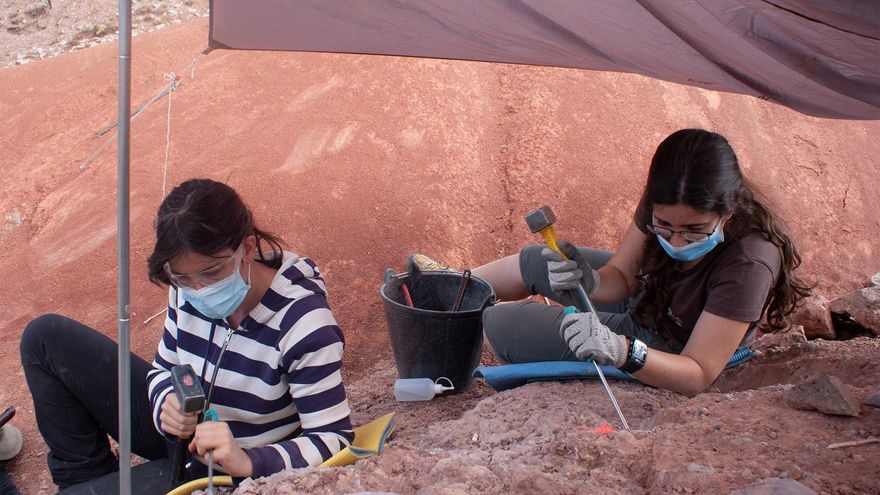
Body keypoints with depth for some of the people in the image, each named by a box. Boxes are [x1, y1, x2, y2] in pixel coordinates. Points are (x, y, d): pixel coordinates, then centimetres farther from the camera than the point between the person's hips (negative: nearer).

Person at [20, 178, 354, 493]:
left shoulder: (301, 322, -31)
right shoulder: (188, 287, -13)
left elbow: (334, 440, -29)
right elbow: (165, 369, 4)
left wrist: (247, 461, -44)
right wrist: (167, 403, -21)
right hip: (179, 432, 7)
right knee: (46, 338, 2)